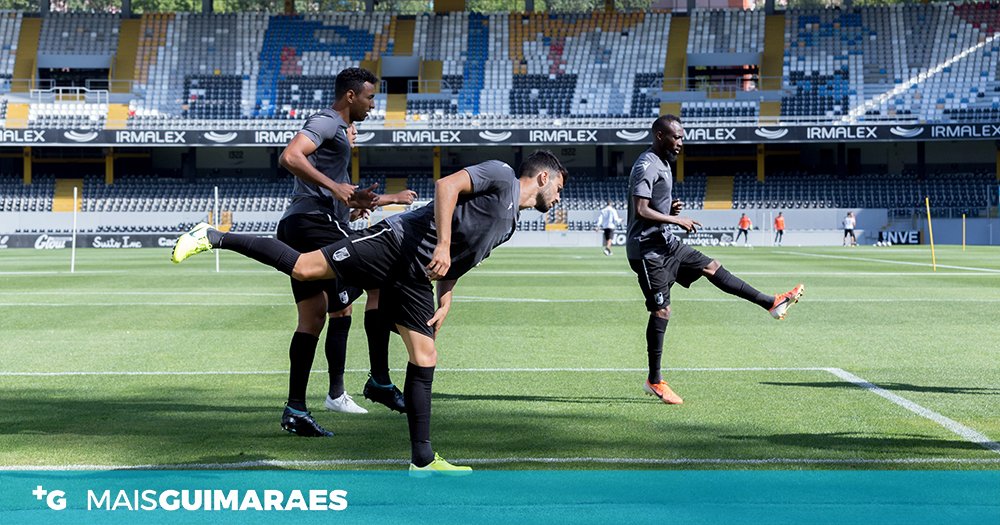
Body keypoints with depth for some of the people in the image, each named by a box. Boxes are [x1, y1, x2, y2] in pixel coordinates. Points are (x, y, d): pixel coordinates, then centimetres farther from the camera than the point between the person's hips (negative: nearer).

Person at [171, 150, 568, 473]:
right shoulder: (500, 175, -1)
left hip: (416, 280, 9)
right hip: (396, 244, -8)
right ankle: (214, 238, -9)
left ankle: (423, 461, 6)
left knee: (424, 360, 3)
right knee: (301, 267, -20)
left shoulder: (508, 224, 25)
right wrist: (443, 245, -22)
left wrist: (445, 299, 16)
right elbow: (447, 185, -17)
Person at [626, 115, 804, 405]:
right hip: (648, 249, -10)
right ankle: (654, 381, 0)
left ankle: (771, 303, 19)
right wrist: (676, 219, -18)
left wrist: (671, 208, 5)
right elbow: (641, 210, -25)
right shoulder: (646, 166, -17)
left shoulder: (662, 164, 15)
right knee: (661, 311, -6)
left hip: (665, 243, 10)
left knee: (711, 266, 12)